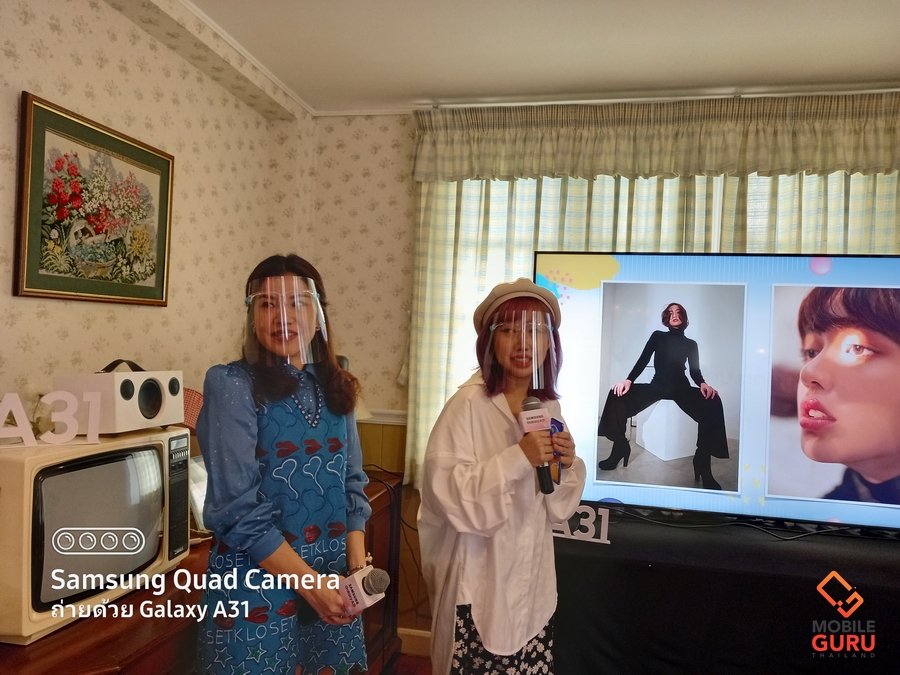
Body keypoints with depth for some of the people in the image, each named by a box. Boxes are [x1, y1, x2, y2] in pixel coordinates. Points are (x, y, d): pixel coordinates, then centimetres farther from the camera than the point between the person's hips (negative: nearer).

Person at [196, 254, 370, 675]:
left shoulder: (334, 388, 4)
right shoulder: (234, 386, -12)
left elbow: (352, 484, 7)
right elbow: (238, 510, -16)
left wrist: (357, 566, -4)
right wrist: (308, 583, -17)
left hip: (333, 580, 5)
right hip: (258, 582, -5)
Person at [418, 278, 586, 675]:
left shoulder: (550, 406, 3)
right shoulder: (469, 404, -17)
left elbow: (554, 507, 9)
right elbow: (445, 492, -24)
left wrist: (567, 466, -10)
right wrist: (518, 458, -26)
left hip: (532, 579, 6)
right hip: (478, 580, -5)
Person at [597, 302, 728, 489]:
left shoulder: (691, 344, 14)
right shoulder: (658, 336, 11)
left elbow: (695, 371, 9)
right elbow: (643, 361, 2)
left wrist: (703, 384, -16)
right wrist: (628, 380, -16)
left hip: (680, 388, 0)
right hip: (657, 386, 0)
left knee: (712, 402, -34)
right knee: (618, 394, -28)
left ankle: (703, 464, -27)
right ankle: (620, 448, -12)